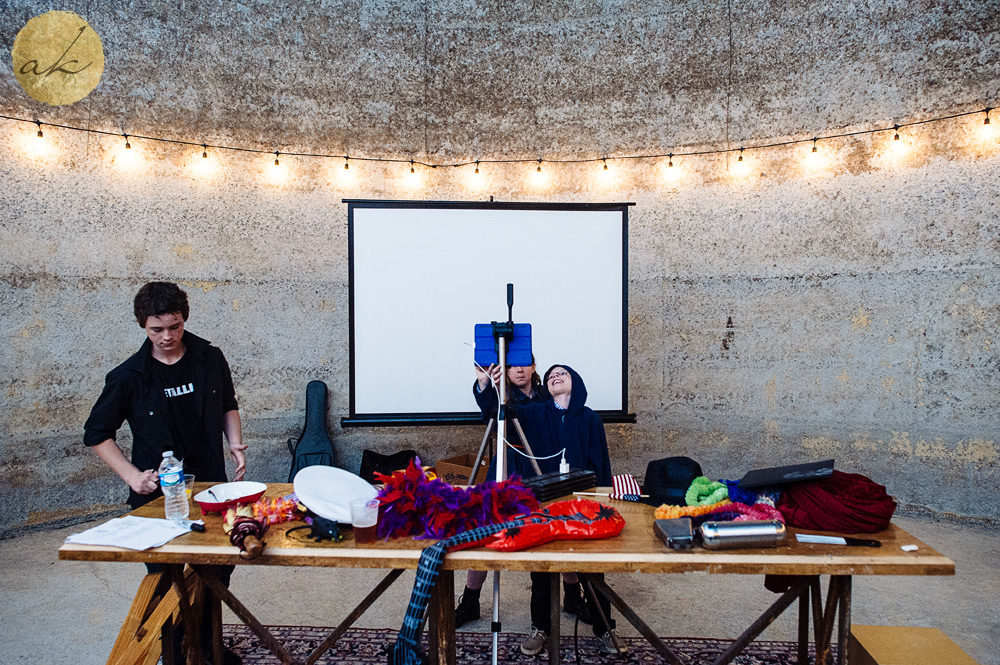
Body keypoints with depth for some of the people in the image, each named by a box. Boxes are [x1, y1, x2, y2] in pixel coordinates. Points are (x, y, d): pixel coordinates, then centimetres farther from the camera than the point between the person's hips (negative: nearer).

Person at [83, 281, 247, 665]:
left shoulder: (210, 359, -2)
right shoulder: (128, 377, -9)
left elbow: (228, 405, 15)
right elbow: (97, 434, 0)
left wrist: (236, 444, -2)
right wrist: (132, 475, -11)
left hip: (211, 486, 3)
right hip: (157, 495, -3)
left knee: (218, 570, 14)